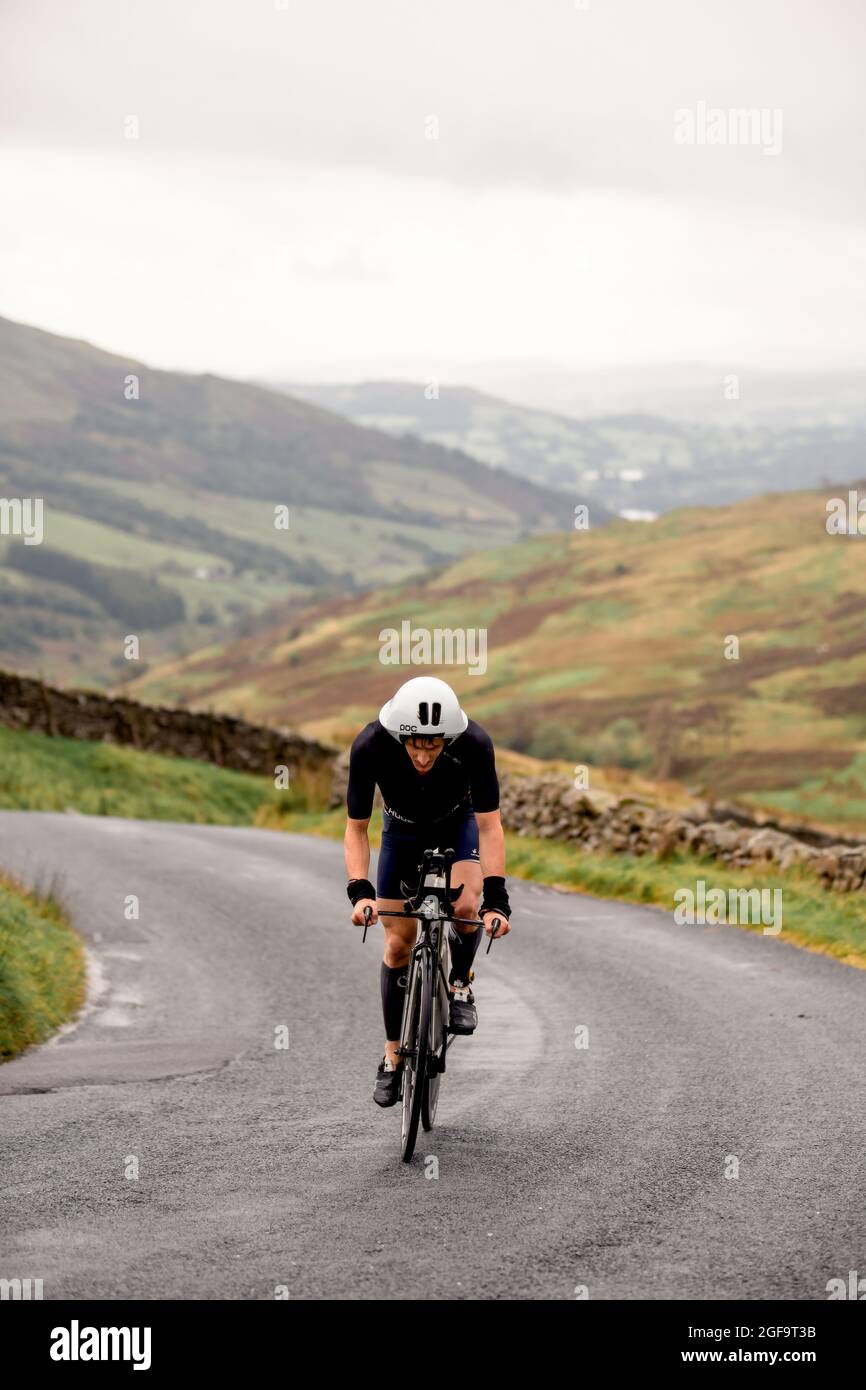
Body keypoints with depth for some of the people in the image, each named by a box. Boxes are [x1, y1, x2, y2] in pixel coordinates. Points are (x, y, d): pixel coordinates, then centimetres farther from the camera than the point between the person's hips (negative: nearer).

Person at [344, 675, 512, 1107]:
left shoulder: (474, 744, -37)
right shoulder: (370, 746, -36)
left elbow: (489, 826, -31)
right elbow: (356, 827, -26)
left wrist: (496, 897, -41)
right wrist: (360, 890, -40)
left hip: (458, 823, -1)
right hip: (403, 830, 1)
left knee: (465, 905, -29)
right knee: (398, 943, -2)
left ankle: (460, 985, 1)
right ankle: (393, 1057, 12)